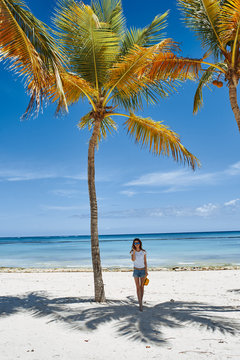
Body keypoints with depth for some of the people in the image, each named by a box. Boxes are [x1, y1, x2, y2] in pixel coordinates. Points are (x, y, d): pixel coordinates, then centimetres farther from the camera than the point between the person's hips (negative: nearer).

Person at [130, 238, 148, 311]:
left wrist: (146, 271, -4)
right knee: (138, 287, -3)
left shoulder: (143, 252, -2)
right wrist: (134, 251, -23)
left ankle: (140, 302, 20)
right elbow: (133, 259, -22)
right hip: (136, 270, 0)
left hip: (142, 270, 1)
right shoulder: (132, 252, -3)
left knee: (142, 286, 6)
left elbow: (145, 262, 1)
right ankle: (140, 304, -2)